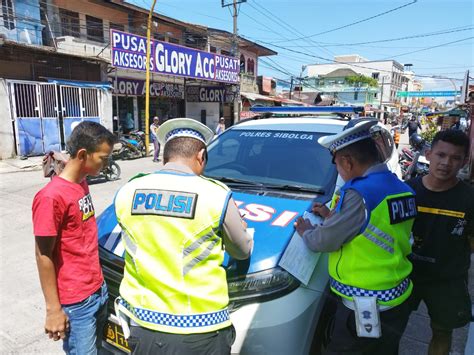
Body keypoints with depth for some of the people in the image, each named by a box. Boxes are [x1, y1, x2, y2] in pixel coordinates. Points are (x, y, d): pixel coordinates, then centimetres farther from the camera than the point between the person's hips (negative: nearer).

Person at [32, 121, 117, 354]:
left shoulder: (82, 183, 4)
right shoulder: (52, 197, -22)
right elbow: (43, 256, -17)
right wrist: (53, 309, -13)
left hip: (98, 289, 8)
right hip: (76, 303, -8)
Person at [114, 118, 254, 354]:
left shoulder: (126, 192, -4)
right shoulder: (216, 195, -14)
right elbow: (243, 251, 1)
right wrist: (241, 229, 24)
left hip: (142, 326, 3)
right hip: (199, 332, -3)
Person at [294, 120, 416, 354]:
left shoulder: (360, 193, -25)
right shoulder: (403, 190, 2)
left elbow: (324, 241, -18)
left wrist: (306, 232, 2)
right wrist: (332, 216, 14)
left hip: (365, 309, -8)